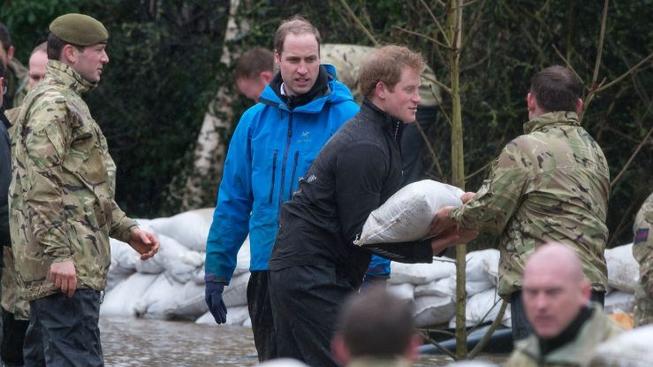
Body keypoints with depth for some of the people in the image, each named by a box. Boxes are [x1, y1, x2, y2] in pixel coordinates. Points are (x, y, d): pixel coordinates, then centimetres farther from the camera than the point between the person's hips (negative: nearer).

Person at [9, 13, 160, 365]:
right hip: (66, 266, -11)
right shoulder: (52, 103, -10)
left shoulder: (67, 102, 24)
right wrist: (58, 253, -24)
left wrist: (126, 229, 21)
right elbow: (40, 186, -19)